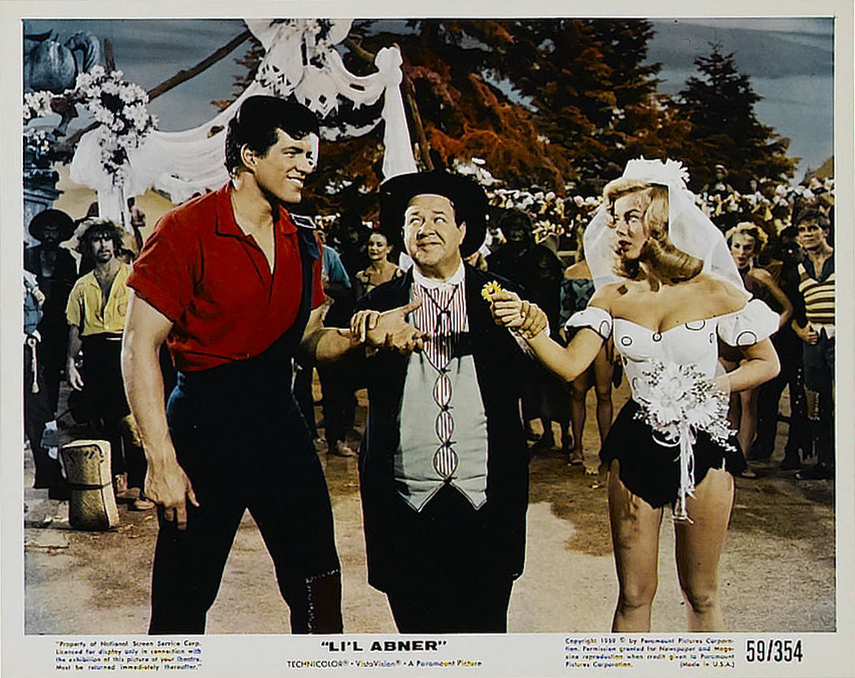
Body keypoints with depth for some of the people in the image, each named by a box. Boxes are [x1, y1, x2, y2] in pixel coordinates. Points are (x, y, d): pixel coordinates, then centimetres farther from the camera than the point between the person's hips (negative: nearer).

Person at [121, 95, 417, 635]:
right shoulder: (186, 230, -11)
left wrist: (365, 333, -7)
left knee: (318, 588, 13)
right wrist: (162, 460, -18)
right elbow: (140, 348, -13)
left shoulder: (303, 241, 8)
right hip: (205, 422, -5)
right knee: (184, 598, 6)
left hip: (280, 416, 6)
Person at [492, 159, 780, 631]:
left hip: (703, 443, -2)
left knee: (701, 594, 14)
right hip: (636, 444, 2)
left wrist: (710, 388, -11)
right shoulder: (613, 297, 1)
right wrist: (526, 325, -24)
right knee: (634, 595, 11)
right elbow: (570, 365, -9)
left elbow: (766, 363, 2)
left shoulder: (713, 291, -7)